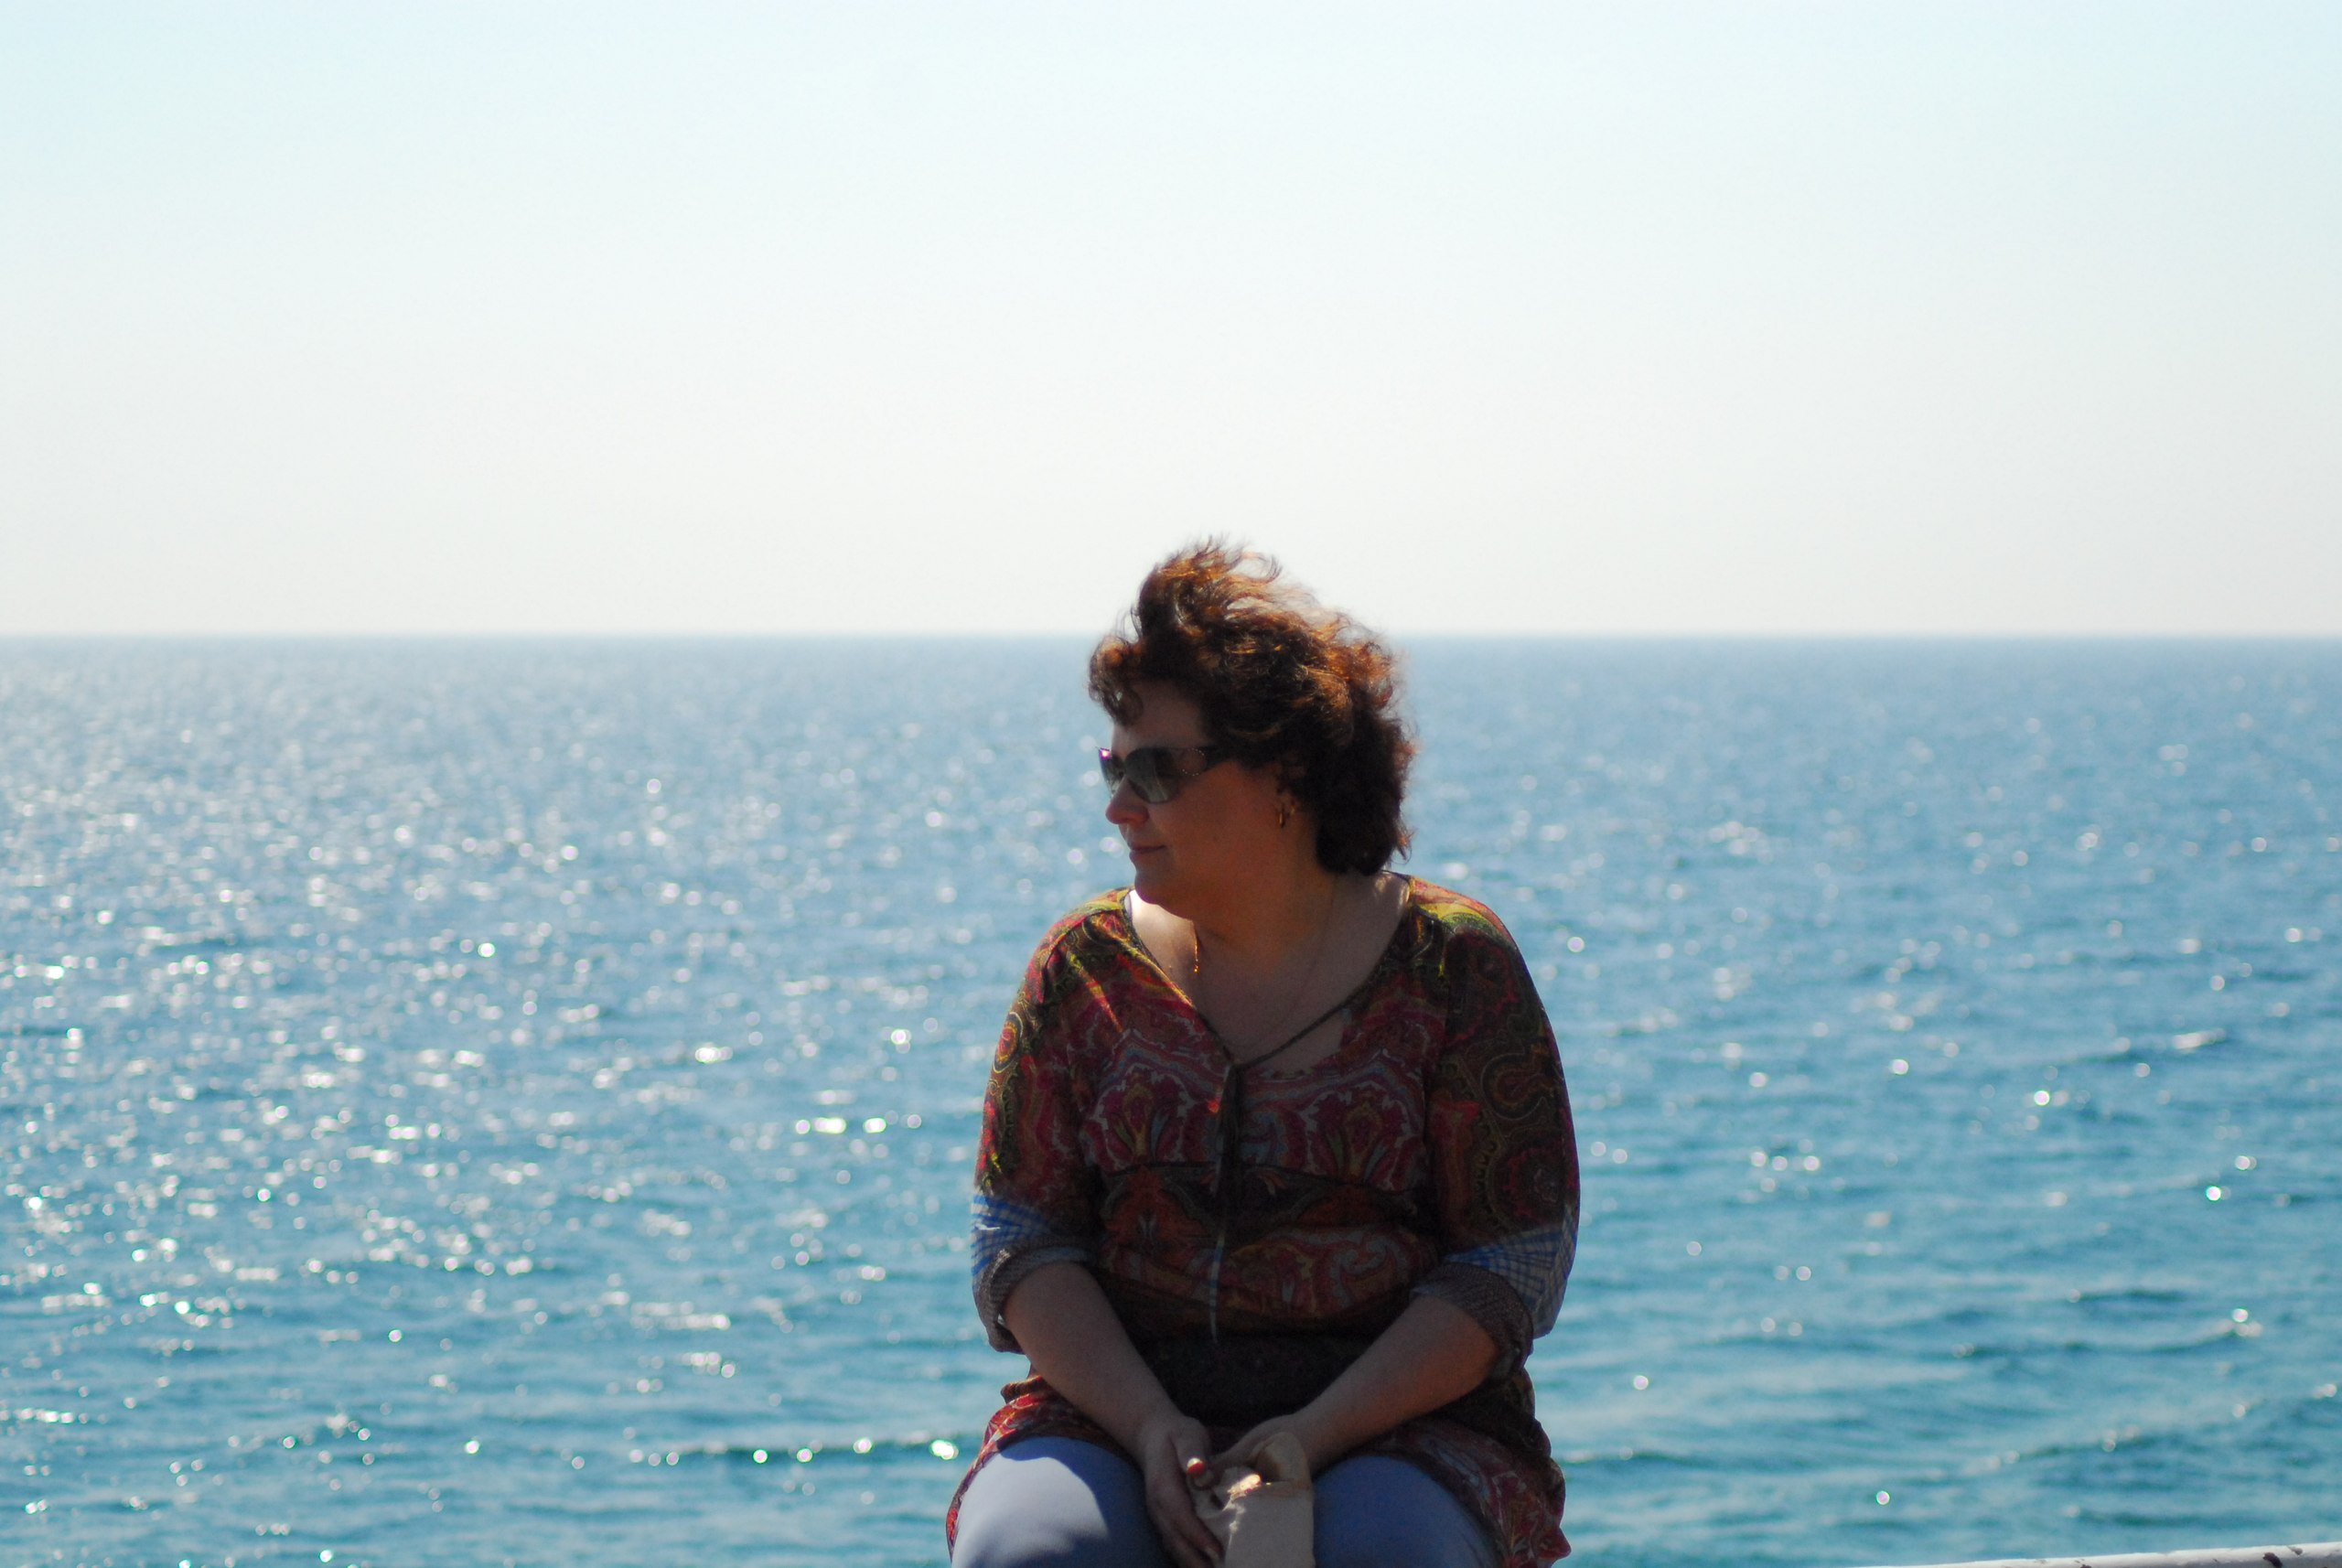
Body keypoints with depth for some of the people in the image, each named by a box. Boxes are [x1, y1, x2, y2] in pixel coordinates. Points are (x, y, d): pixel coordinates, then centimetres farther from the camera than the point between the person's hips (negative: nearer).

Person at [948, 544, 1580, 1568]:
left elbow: (1515, 1266, -2)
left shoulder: (1452, 966, 2)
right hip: (1117, 1409, 2)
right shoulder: (1087, 965, 9)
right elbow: (1021, 1240, 5)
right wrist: (1150, 1427, -12)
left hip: (1400, 1419, -2)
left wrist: (1318, 1433, -15)